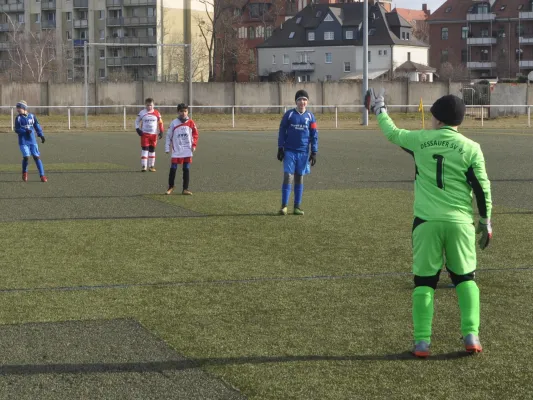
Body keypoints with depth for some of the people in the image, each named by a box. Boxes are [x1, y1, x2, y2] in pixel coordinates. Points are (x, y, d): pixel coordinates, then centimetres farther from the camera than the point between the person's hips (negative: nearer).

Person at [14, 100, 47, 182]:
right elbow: (17, 130, -3)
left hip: (32, 141, 1)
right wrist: (25, 131, -19)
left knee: (36, 157, -4)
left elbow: (37, 126, 11)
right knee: (26, 156, -13)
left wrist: (41, 135, 4)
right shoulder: (18, 118, 2)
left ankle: (42, 175, -2)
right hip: (23, 142, -1)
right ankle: (24, 172, 13)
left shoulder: (32, 116, 5)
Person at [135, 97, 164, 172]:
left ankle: (151, 166, 15)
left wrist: (161, 132, 3)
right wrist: (138, 129, -5)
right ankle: (143, 166, -8)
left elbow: (160, 123, 10)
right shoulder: (142, 112, -1)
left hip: (154, 134, 2)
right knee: (144, 149, -9)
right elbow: (137, 121, 8)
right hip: (145, 134, -2)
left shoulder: (156, 113, 2)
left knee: (152, 150, 8)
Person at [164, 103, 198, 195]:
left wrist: (194, 145, 1)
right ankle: (170, 186, 18)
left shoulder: (190, 123, 1)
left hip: (187, 151, 1)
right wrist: (167, 148, 1)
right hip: (176, 151, -1)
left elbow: (195, 134, 10)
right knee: (173, 169, 0)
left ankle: (185, 189, 9)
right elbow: (168, 136, 3)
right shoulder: (174, 123, -3)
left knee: (186, 169, 3)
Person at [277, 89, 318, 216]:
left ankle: (297, 206, 11)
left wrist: (314, 152, 2)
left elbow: (314, 135, 7)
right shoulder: (289, 114, 1)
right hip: (289, 151, -2)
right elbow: (282, 132, 4)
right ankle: (284, 206, -6)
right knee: (288, 177, -8)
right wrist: (280, 148, -1)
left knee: (299, 178, 6)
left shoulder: (310, 116, 4)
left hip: (303, 152, 2)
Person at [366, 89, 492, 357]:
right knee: (465, 278, 14)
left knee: (424, 280, 7)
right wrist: (485, 221, 10)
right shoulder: (471, 148, -1)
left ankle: (422, 341, 2)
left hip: (427, 221, 0)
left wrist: (379, 111, 38)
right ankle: (471, 335, 5)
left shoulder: (420, 140, 2)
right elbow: (482, 187, -1)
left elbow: (393, 133, 20)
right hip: (459, 222, 0)